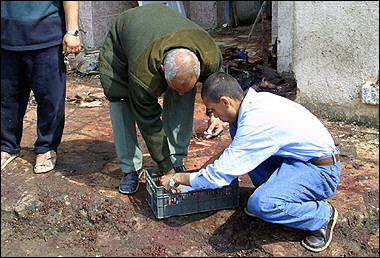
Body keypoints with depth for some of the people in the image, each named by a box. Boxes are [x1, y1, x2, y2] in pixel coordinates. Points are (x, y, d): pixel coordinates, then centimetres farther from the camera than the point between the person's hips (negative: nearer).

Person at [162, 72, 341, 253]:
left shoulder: (255, 124, -29)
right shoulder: (257, 99, 0)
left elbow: (219, 176, -23)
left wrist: (176, 178, -8)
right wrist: (211, 162, 17)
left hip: (320, 170, -10)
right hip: (297, 156, 10)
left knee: (260, 204, -32)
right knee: (235, 128, 5)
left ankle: (323, 214, -4)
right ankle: (271, 190, 10)